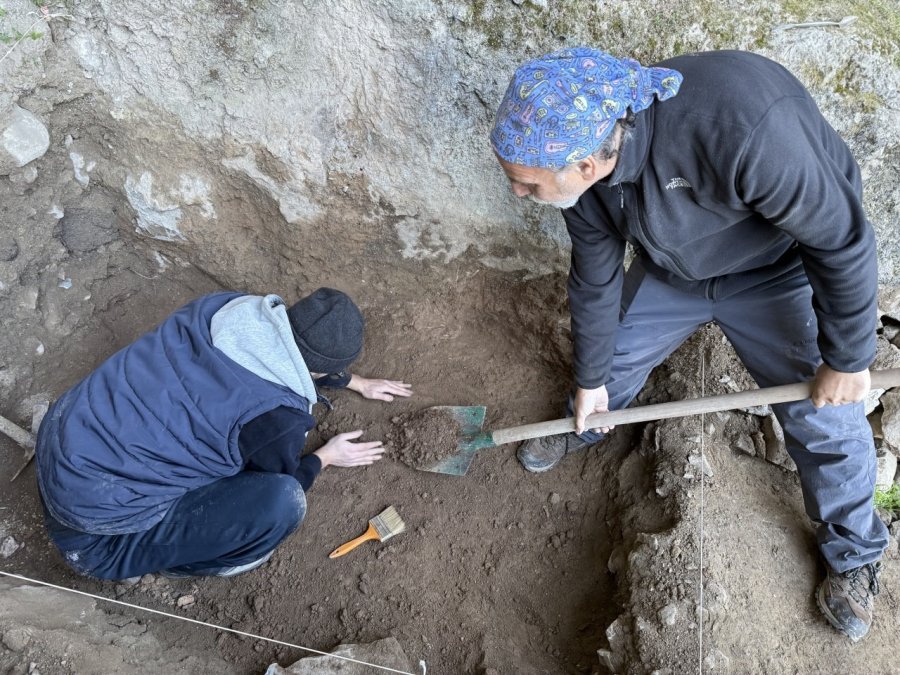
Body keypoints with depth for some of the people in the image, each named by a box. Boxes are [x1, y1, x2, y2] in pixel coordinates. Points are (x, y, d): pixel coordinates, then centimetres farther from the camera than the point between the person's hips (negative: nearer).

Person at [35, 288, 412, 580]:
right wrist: (326, 457, 18)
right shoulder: (278, 417, -23)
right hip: (94, 504, -8)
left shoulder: (237, 308, -5)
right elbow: (278, 484, 0)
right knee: (283, 500, -20)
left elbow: (296, 358, 18)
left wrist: (358, 383, 30)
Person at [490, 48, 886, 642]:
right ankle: (587, 427, 49)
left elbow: (842, 239, -29)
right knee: (617, 352, 13)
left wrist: (847, 359, -17)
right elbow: (595, 279, -7)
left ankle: (854, 555, 29)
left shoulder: (745, 127, -45)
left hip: (780, 270, -4)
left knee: (824, 419, 1)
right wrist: (589, 378, 5)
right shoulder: (579, 164, -24)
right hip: (672, 269, 4)